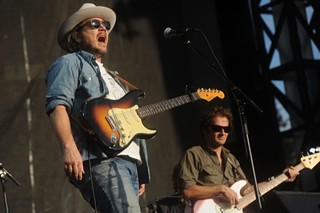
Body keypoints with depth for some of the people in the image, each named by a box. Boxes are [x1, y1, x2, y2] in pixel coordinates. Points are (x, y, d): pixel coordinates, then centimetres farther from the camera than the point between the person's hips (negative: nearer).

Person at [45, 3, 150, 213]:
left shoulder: (110, 76, 35)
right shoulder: (70, 63, 9)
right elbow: (57, 104, -9)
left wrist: (140, 173, 26)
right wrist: (70, 147, -25)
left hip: (129, 161, 9)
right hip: (100, 160, -9)